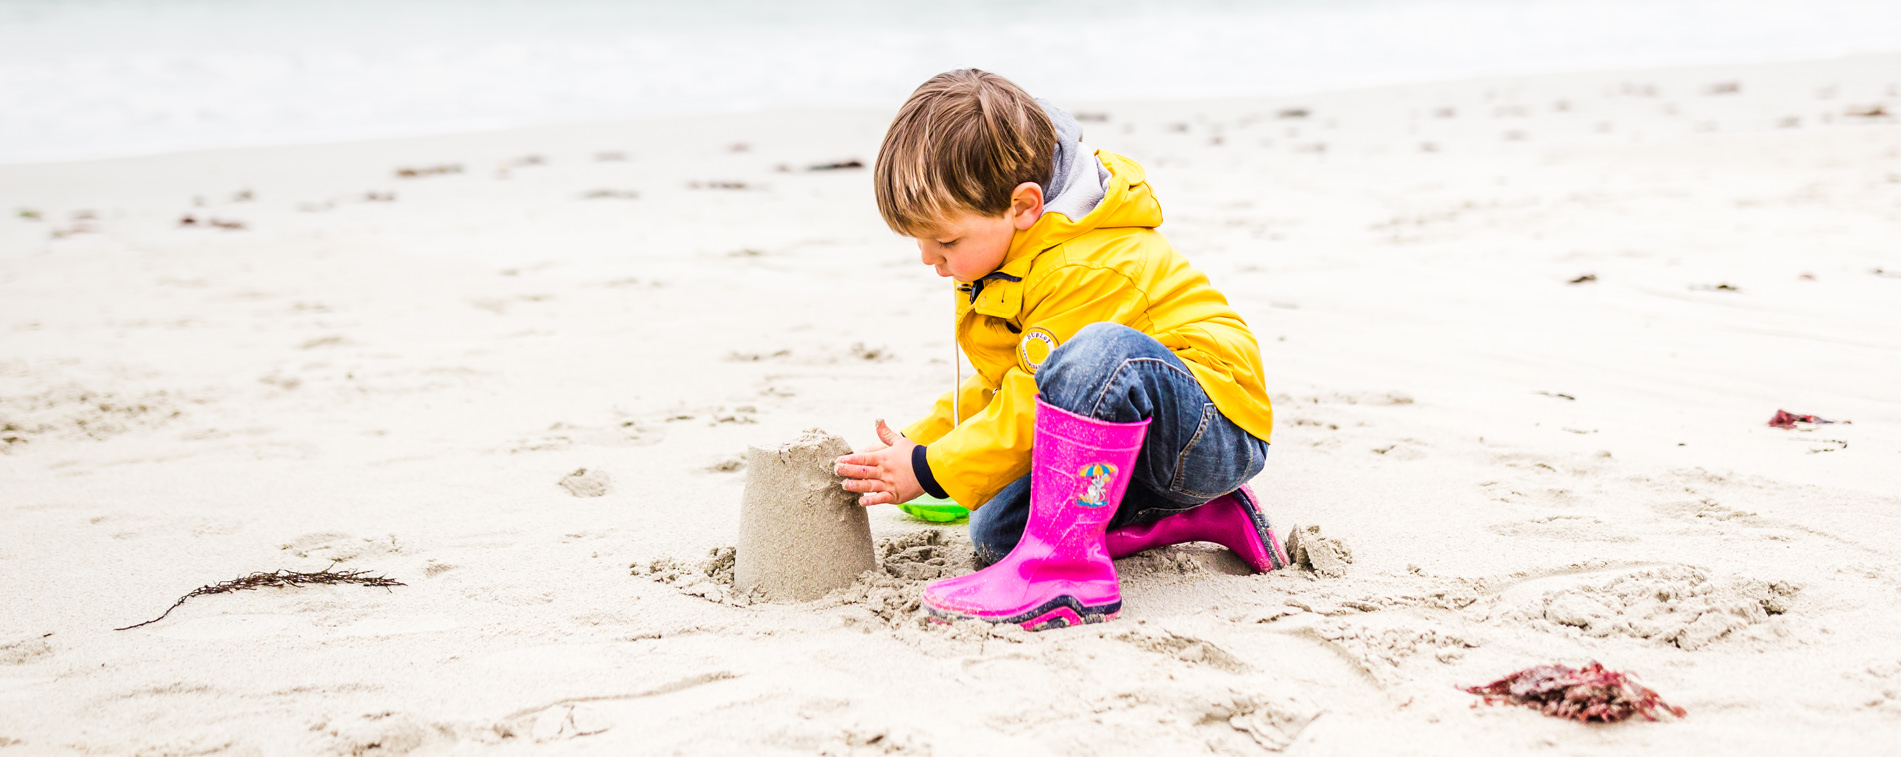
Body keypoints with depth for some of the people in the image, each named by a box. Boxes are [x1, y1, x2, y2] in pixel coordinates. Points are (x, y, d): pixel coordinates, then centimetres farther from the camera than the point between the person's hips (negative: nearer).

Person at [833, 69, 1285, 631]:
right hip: (1130, 440, 11)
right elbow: (999, 385, 18)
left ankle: (1062, 565, -34)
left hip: (1218, 430, -11)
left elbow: (1036, 402, -24)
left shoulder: (1086, 268, -26)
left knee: (1101, 353, -38)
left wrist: (929, 470, -15)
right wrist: (917, 443, 6)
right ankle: (1201, 514, 10)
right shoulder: (1006, 257, 7)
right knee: (995, 532, 5)